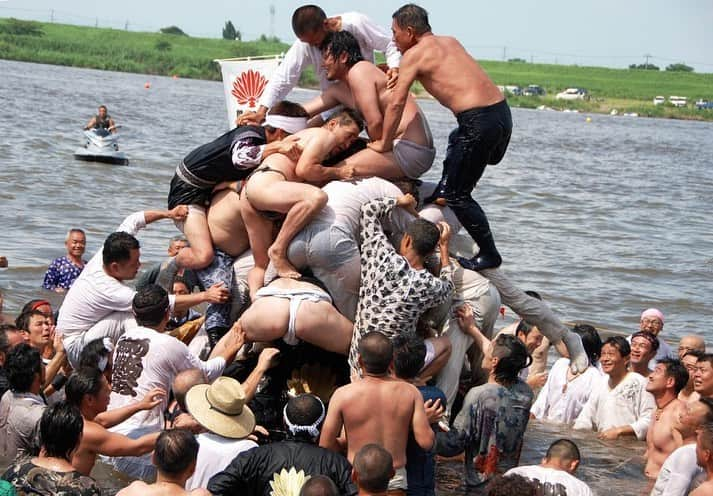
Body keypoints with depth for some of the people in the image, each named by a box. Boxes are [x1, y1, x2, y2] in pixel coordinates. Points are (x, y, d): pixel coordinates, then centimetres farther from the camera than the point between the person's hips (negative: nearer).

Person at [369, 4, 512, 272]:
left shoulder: (414, 55, -1)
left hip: (478, 121, -9)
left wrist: (384, 143, 5)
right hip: (502, 110, 9)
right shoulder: (450, 42, 22)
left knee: (456, 194, 2)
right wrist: (399, 71, 34)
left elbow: (397, 103, -4)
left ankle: (489, 255, 4)